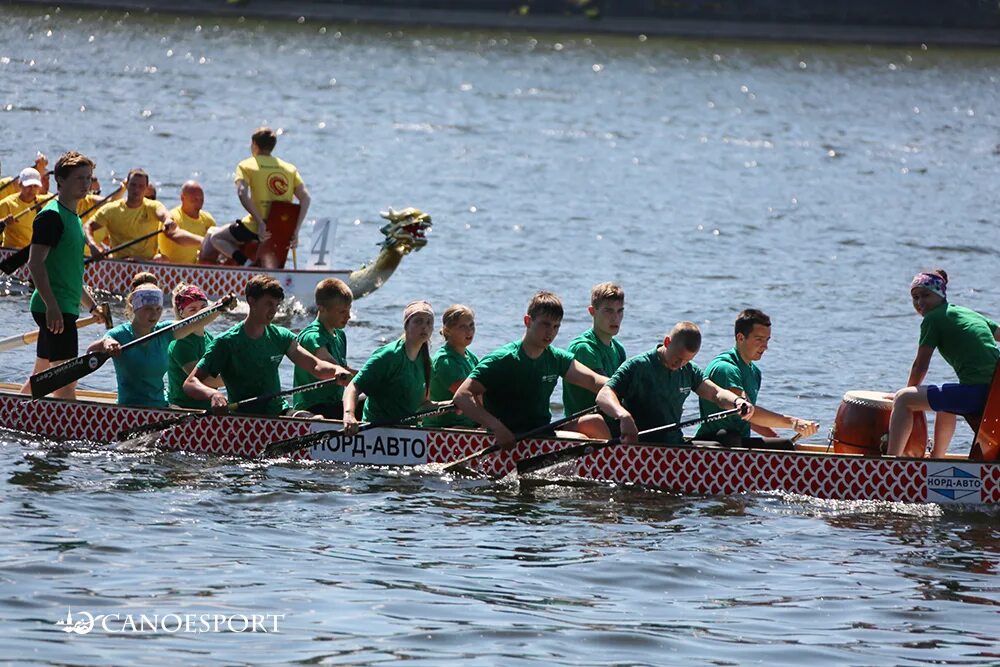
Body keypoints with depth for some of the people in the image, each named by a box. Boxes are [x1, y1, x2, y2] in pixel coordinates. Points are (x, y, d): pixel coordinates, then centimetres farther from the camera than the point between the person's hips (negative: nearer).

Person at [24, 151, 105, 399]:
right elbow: (35, 263, -20)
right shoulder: (51, 216, -12)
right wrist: (52, 305, -27)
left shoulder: (72, 217, 18)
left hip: (65, 307, 10)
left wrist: (91, 305, 29)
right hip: (55, 309, -10)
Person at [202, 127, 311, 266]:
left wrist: (260, 222, -20)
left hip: (256, 229, -6)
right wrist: (296, 230, -4)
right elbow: (305, 198, -1)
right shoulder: (290, 168, 11)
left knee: (215, 237, 17)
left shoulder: (245, 166, 2)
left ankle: (245, 262, -8)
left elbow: (242, 193, -17)